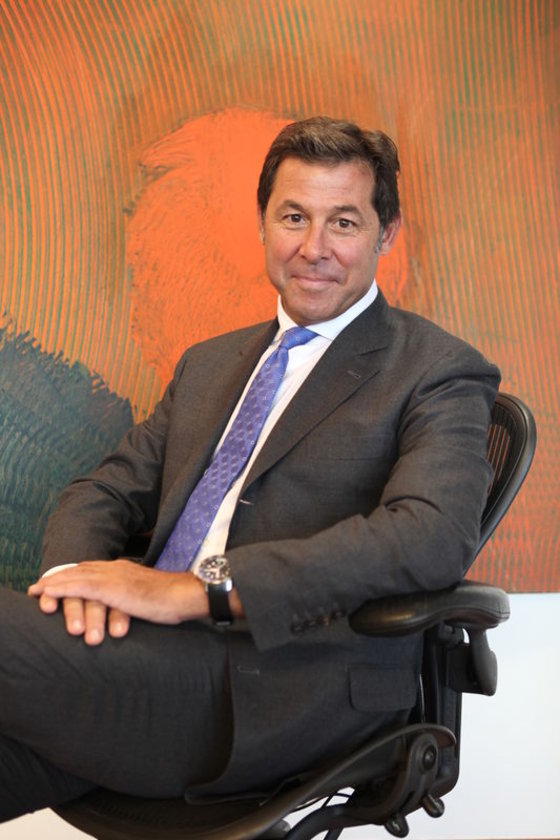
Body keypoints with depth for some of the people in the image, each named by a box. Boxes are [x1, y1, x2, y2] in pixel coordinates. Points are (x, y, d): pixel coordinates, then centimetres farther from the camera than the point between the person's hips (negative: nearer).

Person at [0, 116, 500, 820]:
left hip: (292, 692, -6)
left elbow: (431, 536, -16)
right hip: (153, 658, 6)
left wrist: (197, 589, -22)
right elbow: (106, 490, 20)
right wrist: (76, 571, -7)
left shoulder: (439, 374, 2)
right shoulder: (209, 364, 25)